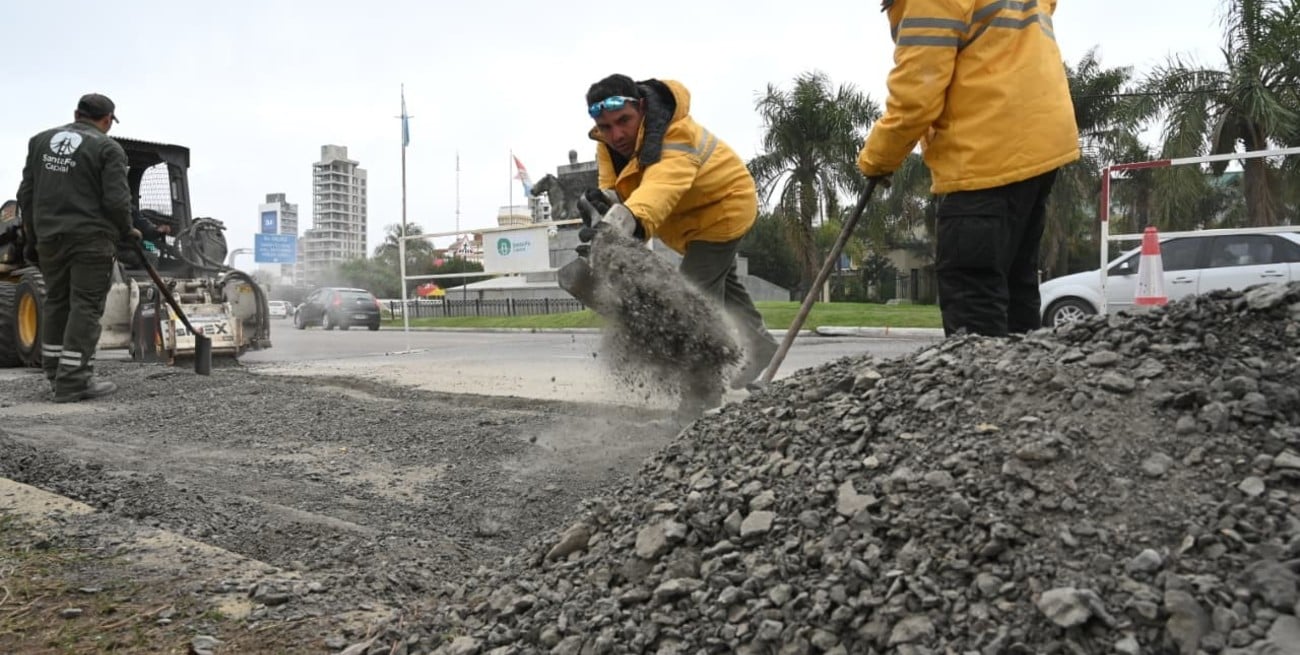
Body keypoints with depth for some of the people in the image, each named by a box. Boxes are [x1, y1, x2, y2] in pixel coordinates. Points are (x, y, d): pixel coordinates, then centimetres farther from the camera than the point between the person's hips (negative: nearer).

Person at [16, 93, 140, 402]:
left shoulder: (41, 140, 11)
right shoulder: (108, 148, -7)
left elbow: (26, 193, 12)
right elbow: (117, 201, -13)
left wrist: (33, 233, 22)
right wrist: (126, 231, 4)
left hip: (49, 237, 6)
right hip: (90, 238, -6)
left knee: (56, 303, 16)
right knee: (85, 307, -3)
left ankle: (55, 373, 25)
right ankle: (72, 382, -5)